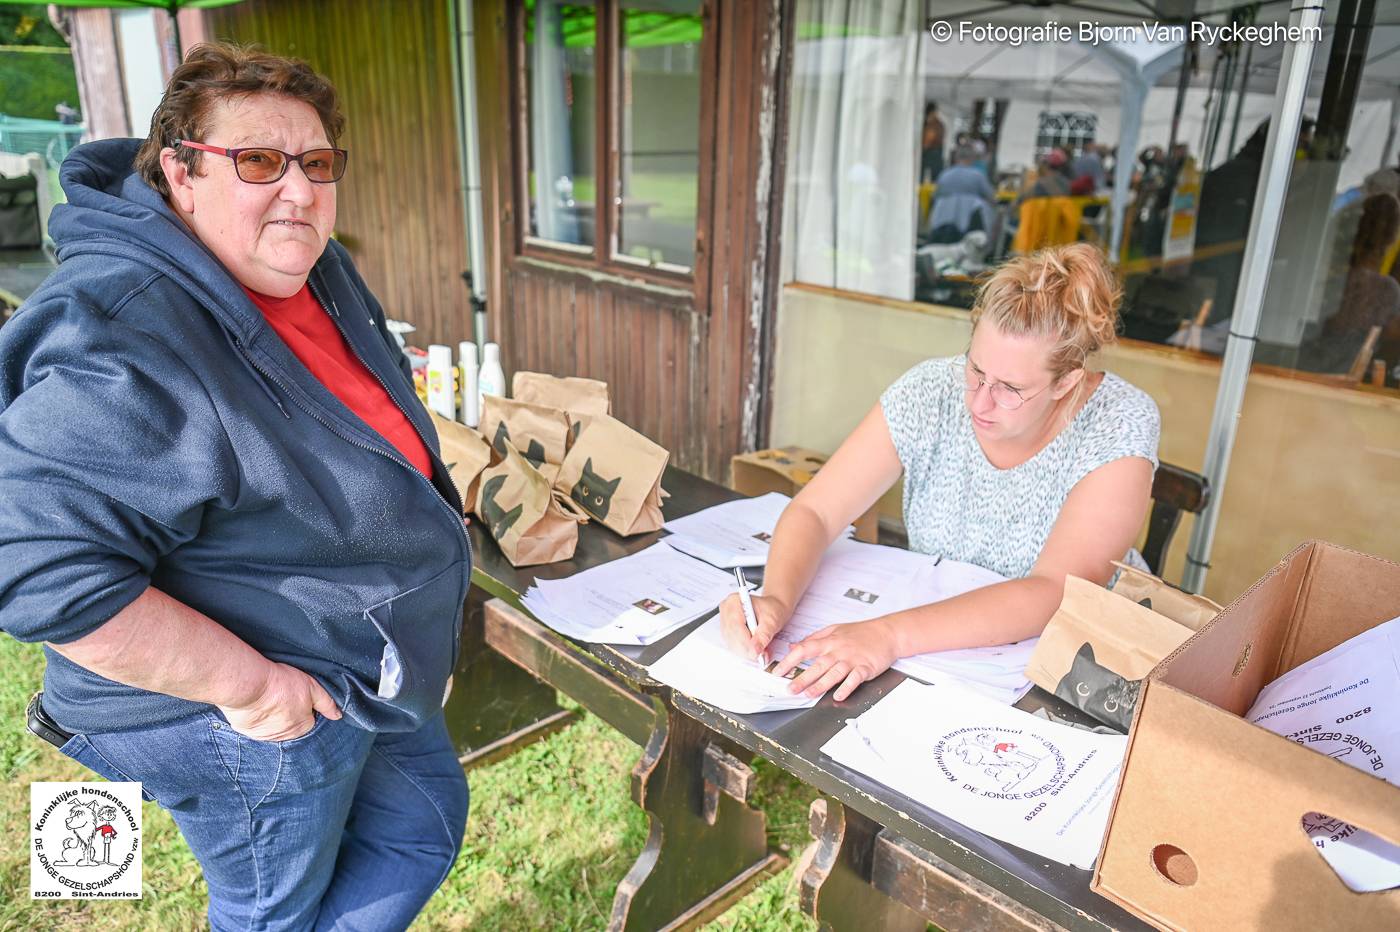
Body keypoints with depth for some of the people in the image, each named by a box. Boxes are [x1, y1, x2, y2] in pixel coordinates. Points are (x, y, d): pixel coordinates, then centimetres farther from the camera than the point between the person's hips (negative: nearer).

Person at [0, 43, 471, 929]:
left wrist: (437, 518, 13)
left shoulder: (320, 271, 0)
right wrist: (245, 682, -26)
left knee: (426, 826, 24)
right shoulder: (122, 339, -29)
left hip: (362, 666, 9)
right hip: (255, 719, -8)